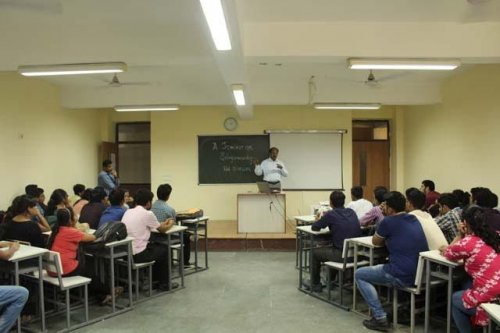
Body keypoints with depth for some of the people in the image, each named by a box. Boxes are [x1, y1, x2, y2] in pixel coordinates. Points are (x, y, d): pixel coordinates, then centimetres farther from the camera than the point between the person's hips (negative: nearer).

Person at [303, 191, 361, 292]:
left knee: (315, 252, 18)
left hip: (342, 255, -7)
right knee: (331, 248, 35)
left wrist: (320, 221, 20)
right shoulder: (351, 212, 8)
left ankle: (315, 285, 28)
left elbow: (314, 227, -2)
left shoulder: (331, 214, -10)